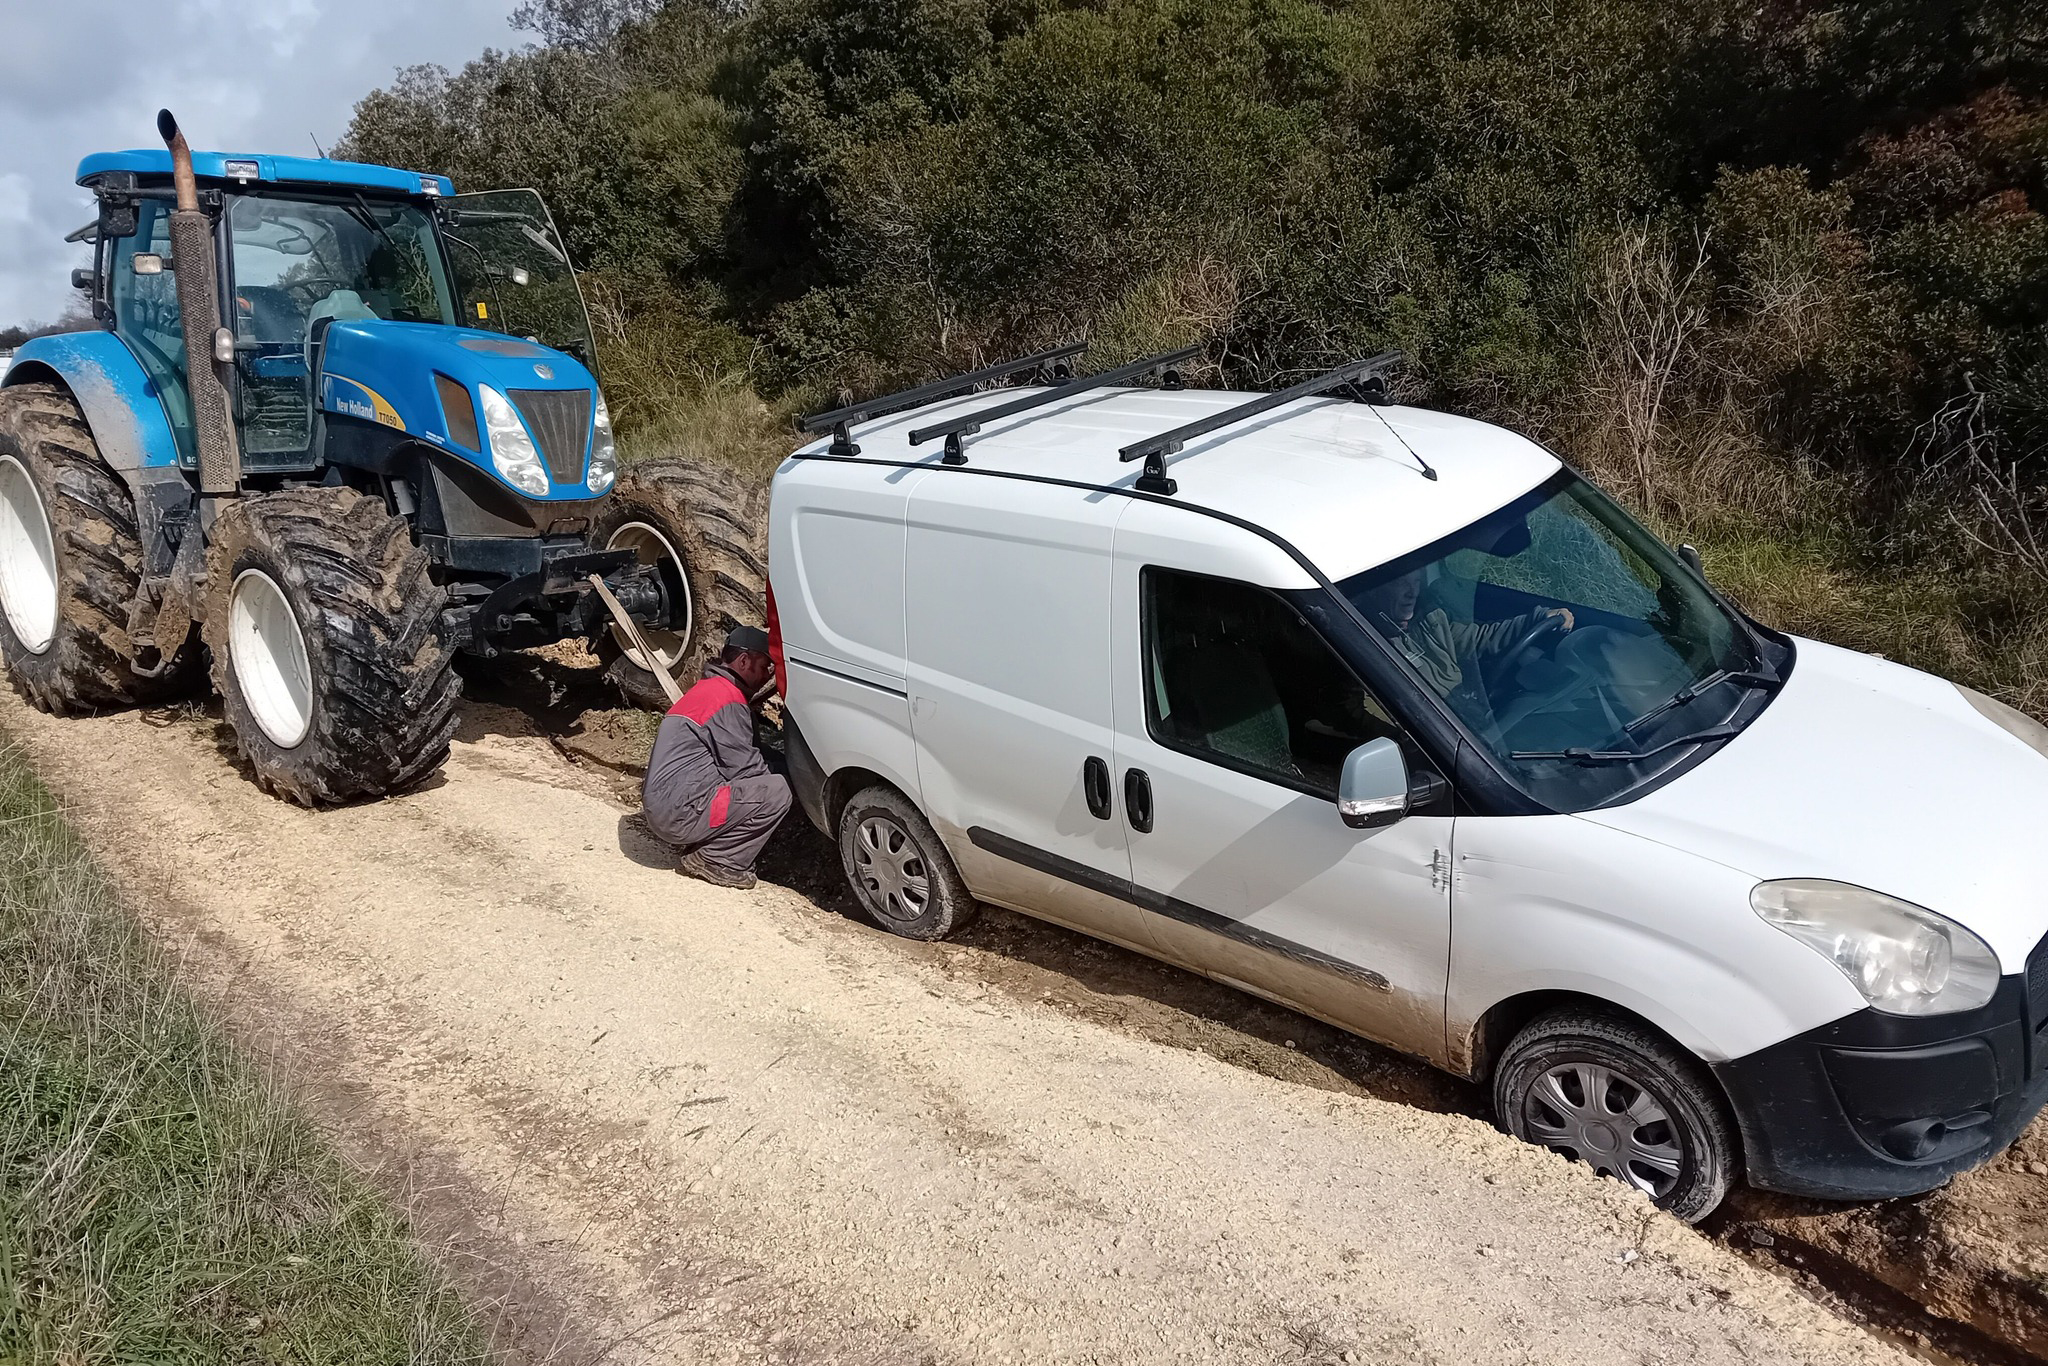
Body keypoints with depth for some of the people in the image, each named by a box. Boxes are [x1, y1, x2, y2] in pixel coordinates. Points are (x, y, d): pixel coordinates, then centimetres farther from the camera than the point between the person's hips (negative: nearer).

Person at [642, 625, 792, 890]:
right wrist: (777, 776, 5)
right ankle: (715, 860, -6)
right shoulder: (728, 697, -13)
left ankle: (705, 849, 9)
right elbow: (744, 766, -13)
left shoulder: (710, 688, 20)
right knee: (777, 792, -15)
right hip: (679, 813, -10)